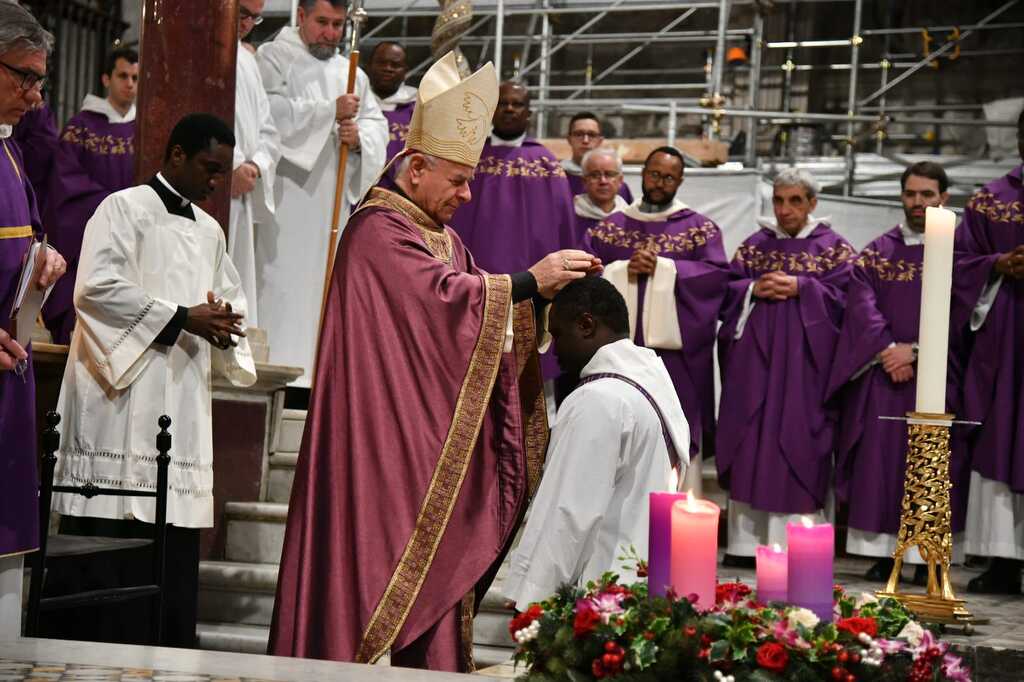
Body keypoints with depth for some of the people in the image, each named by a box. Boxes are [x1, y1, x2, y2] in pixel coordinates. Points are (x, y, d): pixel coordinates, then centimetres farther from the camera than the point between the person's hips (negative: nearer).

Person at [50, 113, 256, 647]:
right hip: (122, 401, -7)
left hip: (183, 405, 7)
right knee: (108, 541, -9)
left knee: (175, 558, 3)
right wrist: (182, 318, -16)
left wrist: (222, 325, 1)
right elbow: (96, 286, -14)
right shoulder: (125, 208, -2)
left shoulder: (210, 231, 21)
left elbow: (231, 301, 26)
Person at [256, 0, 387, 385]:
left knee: (326, 280, 1)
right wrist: (331, 111, -16)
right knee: (281, 283, -11)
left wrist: (360, 137, -10)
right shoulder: (273, 58, 2)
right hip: (285, 197, -6)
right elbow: (271, 112, -14)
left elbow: (377, 124, 12)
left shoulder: (350, 72, 20)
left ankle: (318, 375, 1)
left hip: (334, 202, 6)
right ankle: (274, 369, -12)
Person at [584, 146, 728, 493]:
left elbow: (717, 273, -7)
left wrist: (662, 267, -14)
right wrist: (624, 269, -12)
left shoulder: (700, 228, 6)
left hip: (673, 350, -2)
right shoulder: (611, 225, 13)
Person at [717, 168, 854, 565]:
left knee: (795, 444, -6)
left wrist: (800, 288, -14)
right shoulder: (754, 246, 14)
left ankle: (790, 543, -5)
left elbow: (843, 296, -5)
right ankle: (747, 539, 5)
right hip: (754, 358, 3)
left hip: (803, 361, -3)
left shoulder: (834, 248, 4)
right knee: (749, 441, 1)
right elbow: (727, 291, 9)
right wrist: (754, 289, -9)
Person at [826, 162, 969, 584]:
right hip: (882, 374, 2)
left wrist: (916, 350, -14)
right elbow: (862, 303, 0)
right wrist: (886, 350, -14)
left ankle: (927, 557, -1)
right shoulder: (878, 252, 11)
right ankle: (881, 552, 1)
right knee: (880, 459, -2)